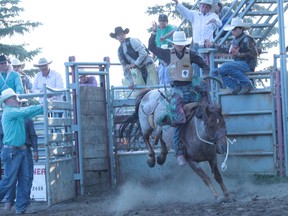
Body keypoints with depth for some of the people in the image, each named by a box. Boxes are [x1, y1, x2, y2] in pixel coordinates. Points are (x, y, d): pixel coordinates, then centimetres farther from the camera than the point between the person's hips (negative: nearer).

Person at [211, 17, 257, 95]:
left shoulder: (247, 39, -5)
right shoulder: (234, 41, 20)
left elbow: (254, 54, -13)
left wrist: (239, 54, -22)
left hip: (247, 64, -9)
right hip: (238, 63, 9)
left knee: (225, 67, -33)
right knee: (215, 72, -5)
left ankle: (246, 84, -23)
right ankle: (236, 86, -20)